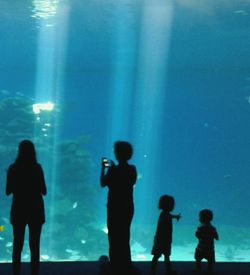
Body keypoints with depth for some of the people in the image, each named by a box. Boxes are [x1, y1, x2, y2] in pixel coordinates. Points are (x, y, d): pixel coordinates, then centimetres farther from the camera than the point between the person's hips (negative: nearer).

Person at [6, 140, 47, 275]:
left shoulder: (13, 168, -4)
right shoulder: (37, 168, -9)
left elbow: (8, 191, 2)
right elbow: (44, 191, -5)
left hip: (19, 209, 1)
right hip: (35, 209, -1)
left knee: (17, 245, 8)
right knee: (34, 246, 6)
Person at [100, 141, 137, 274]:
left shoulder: (114, 170, -16)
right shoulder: (132, 169, 2)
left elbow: (103, 183, -7)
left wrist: (104, 168, 3)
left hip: (115, 208, -6)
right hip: (128, 207, 6)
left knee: (114, 237, 3)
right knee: (124, 237, 16)